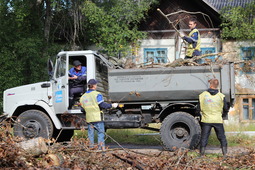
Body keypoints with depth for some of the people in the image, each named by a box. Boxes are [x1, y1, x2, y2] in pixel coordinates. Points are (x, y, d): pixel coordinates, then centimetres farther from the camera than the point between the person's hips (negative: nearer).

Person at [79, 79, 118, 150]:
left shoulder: (83, 96, 12)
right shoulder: (97, 94, -8)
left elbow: (83, 107, 12)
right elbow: (102, 105, -14)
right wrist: (112, 105, -2)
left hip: (89, 118, 5)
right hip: (97, 118, -5)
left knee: (90, 134, 10)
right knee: (100, 133, -1)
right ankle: (101, 148, -5)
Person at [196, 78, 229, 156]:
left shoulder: (203, 95, -2)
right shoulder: (221, 96, -2)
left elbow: (198, 109, 2)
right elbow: (226, 109, 4)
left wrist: (199, 115, 20)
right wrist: (222, 116, 21)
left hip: (206, 120, 0)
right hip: (218, 120, 0)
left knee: (204, 137, 8)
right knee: (222, 137, 11)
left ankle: (202, 153, 7)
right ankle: (225, 152, 9)